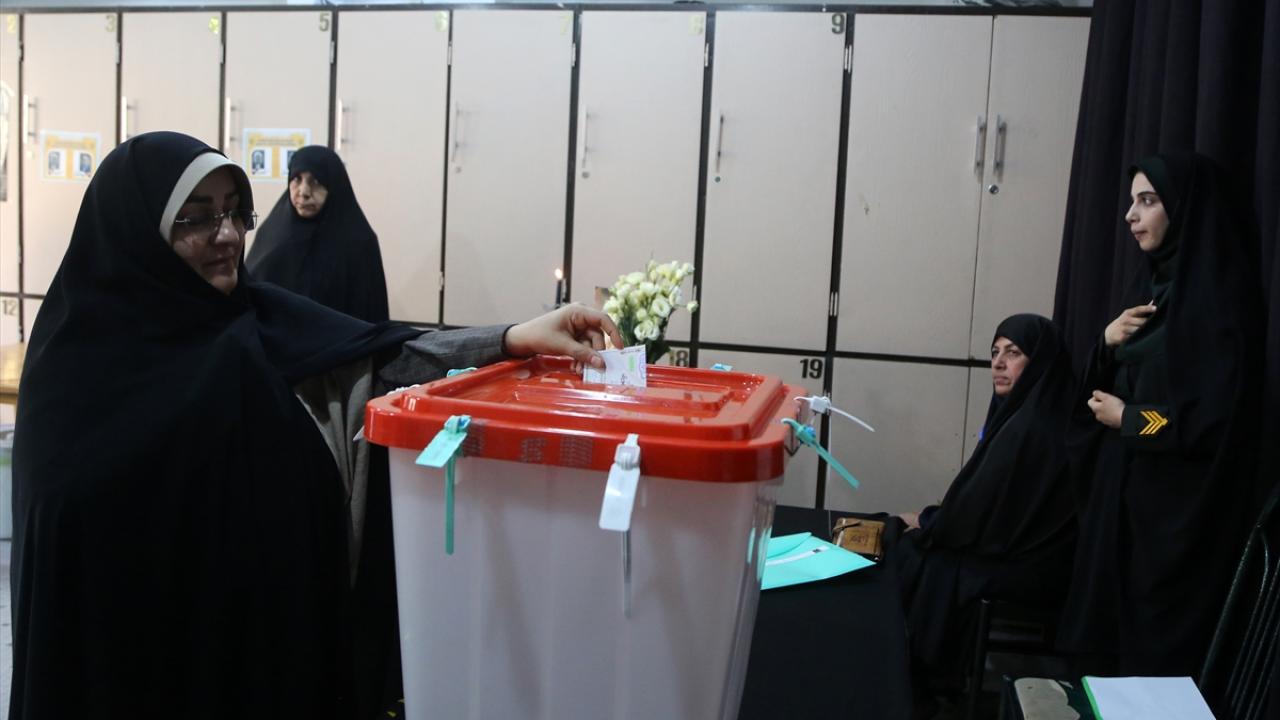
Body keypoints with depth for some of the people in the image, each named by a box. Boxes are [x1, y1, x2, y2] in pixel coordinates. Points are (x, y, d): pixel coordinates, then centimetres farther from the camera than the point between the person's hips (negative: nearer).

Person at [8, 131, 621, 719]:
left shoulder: (260, 320, 0)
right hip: (132, 650, -3)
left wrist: (514, 340, -23)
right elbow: (62, 523, -10)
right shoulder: (81, 358, -10)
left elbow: (374, 361, -11)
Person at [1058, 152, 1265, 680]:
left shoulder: (1216, 293, -15)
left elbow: (1217, 418, -20)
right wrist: (1108, 342, -4)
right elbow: (1109, 387, 15)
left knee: (1156, 653, 3)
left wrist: (1128, 418, -10)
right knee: (1107, 624, 14)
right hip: (1123, 488, 8)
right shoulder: (1153, 283, 11)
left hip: (1178, 502, -8)